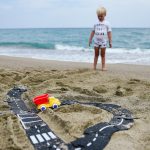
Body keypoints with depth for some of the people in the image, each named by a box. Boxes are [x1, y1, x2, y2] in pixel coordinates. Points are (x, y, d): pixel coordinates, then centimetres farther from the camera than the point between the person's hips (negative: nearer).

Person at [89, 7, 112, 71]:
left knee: (103, 55, 4)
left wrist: (110, 42, -4)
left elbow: (109, 33, -2)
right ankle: (94, 66, 10)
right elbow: (93, 32, 12)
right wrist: (90, 39, 12)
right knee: (96, 54, 7)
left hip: (103, 41, -2)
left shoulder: (107, 23, -1)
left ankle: (103, 67, 9)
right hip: (96, 41, 2)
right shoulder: (96, 23, 6)